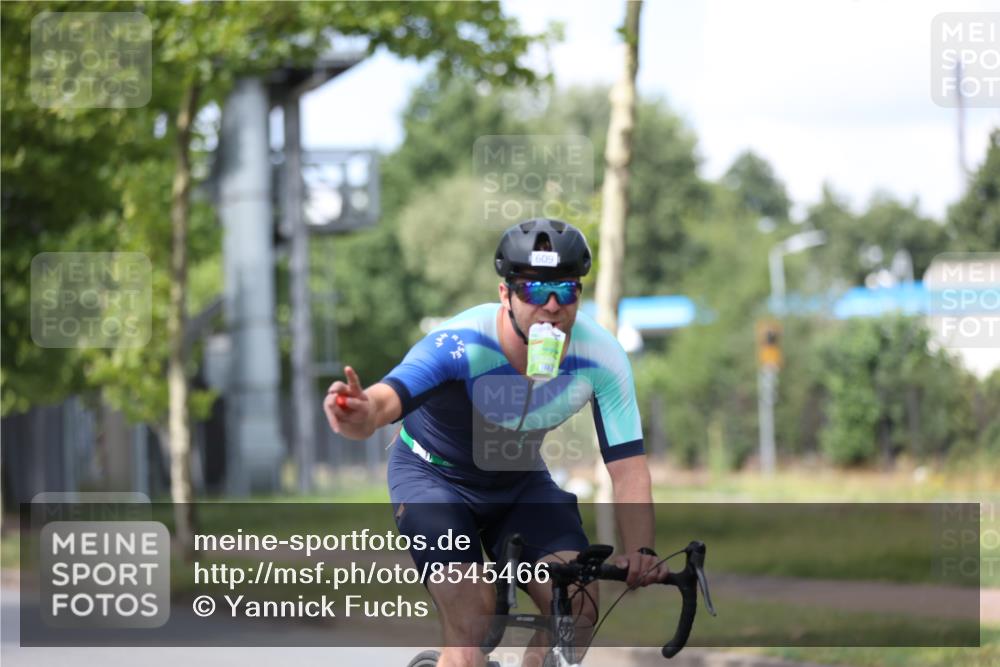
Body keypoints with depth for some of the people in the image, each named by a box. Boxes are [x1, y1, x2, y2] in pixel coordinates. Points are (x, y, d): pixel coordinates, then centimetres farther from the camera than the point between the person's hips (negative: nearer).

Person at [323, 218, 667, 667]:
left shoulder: (601, 357, -25)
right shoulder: (461, 344, -35)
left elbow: (628, 467, -26)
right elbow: (386, 400, -51)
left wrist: (639, 551, -43)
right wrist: (360, 415, -76)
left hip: (520, 481, 4)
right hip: (435, 477, -4)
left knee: (577, 607, -16)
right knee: (470, 627, -22)